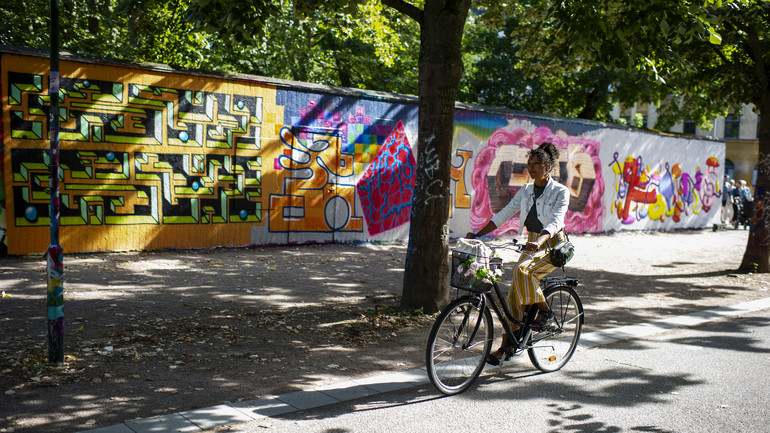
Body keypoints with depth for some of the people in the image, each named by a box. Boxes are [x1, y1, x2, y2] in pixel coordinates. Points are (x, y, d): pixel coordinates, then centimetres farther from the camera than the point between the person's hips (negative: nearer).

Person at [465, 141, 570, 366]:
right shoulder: (526, 190, 6)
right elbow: (504, 214, 5)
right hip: (532, 244, 6)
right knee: (515, 293, -4)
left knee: (523, 272, -32)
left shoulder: (560, 192, -10)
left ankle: (544, 310, -8)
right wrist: (477, 234, -5)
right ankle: (506, 345, 3)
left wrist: (539, 242, -42)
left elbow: (555, 221, -24)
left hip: (554, 246, -5)